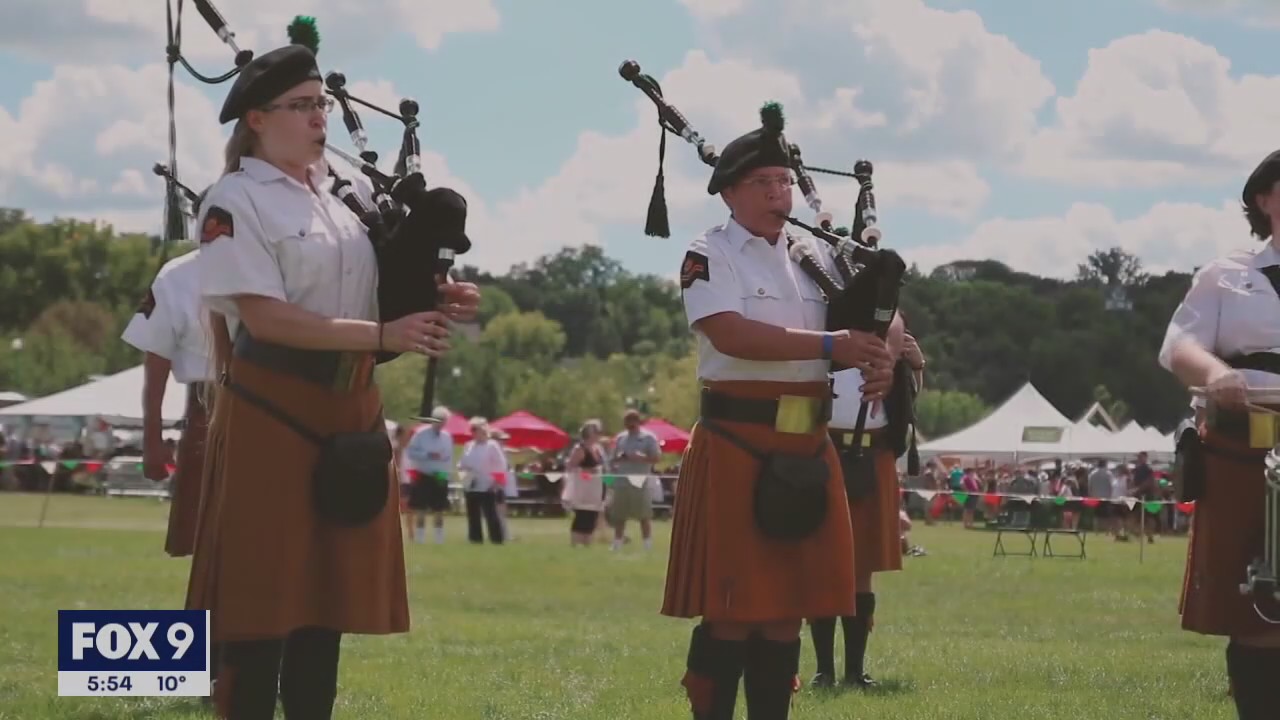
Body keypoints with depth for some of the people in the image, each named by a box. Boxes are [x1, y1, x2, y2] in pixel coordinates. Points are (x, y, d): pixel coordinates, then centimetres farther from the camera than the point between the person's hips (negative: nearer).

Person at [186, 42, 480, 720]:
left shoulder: (349, 190, 12)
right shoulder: (235, 201, -9)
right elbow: (264, 316, -18)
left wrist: (437, 297, -4)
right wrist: (383, 336, -22)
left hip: (349, 407, 7)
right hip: (270, 410, -7)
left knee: (330, 592, 9)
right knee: (262, 598, -4)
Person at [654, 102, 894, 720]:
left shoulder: (815, 256, 15)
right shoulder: (709, 256, -4)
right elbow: (732, 334, -19)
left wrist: (881, 357, -5)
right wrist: (831, 346, -22)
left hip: (806, 451, 6)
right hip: (736, 446, -6)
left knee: (788, 606, 8)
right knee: (731, 609, -5)